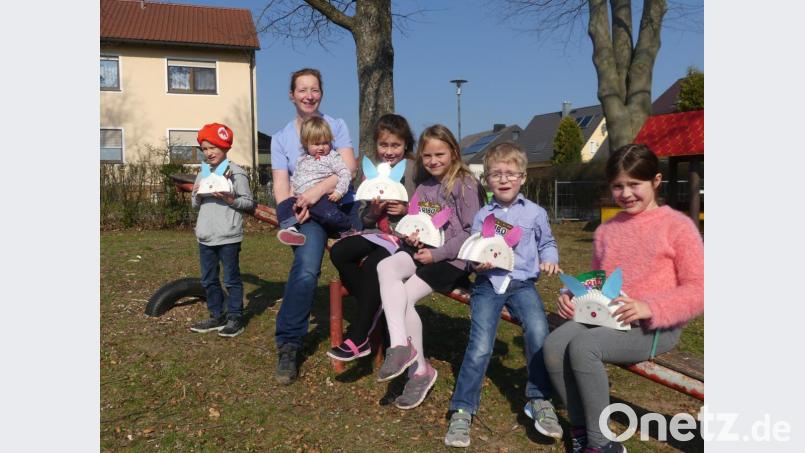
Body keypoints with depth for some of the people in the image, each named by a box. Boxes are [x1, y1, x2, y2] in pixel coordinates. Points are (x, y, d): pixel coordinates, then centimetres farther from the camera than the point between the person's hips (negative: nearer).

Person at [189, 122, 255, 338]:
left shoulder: (236, 173, -7)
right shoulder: (203, 174, 12)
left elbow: (249, 203, -6)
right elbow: (195, 205, 18)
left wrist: (230, 200, -20)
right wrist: (197, 195, -3)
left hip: (228, 236, -7)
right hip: (205, 236, 7)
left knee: (231, 279, 3)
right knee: (208, 280, 14)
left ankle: (235, 317, 13)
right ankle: (217, 316, 26)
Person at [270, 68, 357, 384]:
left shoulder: (336, 126, 9)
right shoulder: (281, 138, 12)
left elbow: (349, 166, -6)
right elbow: (281, 185, 2)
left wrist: (317, 190, -20)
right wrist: (292, 210, -18)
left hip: (343, 206, 2)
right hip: (309, 214, -1)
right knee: (306, 270, -26)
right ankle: (288, 346, -17)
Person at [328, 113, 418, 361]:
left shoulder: (416, 170, -6)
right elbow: (364, 219, 10)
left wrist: (406, 210, -18)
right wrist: (374, 211, -11)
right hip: (378, 232, 6)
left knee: (372, 265, -30)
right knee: (338, 252, -15)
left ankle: (358, 338, -19)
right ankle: (375, 313, -4)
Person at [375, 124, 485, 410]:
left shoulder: (465, 185, -4)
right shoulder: (423, 188, 18)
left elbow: (472, 233, -10)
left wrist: (437, 255, -16)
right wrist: (410, 235, 1)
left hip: (453, 258, -6)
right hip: (424, 250, 6)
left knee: (404, 298, -23)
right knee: (386, 267, -25)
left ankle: (420, 370, -8)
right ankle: (400, 344, -31)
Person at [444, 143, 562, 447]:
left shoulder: (535, 213, 7)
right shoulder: (482, 216, 8)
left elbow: (547, 243, 19)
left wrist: (549, 259, -1)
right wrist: (477, 263, -10)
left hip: (522, 283, 0)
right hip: (488, 284, 0)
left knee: (539, 332, -25)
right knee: (480, 347, -11)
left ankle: (540, 400, -5)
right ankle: (462, 411, 1)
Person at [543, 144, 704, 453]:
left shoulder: (677, 226, -3)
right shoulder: (605, 231, 17)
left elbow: (698, 290, -8)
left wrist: (650, 308, -23)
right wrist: (573, 296, 2)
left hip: (654, 327, -6)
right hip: (603, 317, 6)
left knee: (583, 346, -30)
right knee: (554, 344, -21)